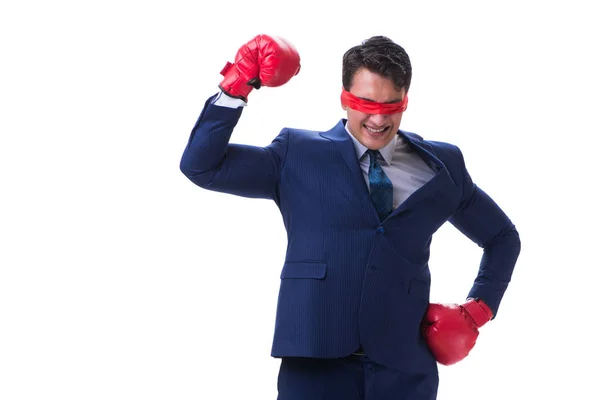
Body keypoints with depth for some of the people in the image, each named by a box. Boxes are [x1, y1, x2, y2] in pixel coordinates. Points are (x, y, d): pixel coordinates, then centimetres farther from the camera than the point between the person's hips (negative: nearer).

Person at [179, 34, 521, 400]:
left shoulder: (441, 165, 11)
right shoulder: (297, 155, 7)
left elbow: (502, 237, 24)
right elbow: (201, 166, 0)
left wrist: (479, 308, 9)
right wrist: (236, 87, -7)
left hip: (403, 368, 2)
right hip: (315, 360, -1)